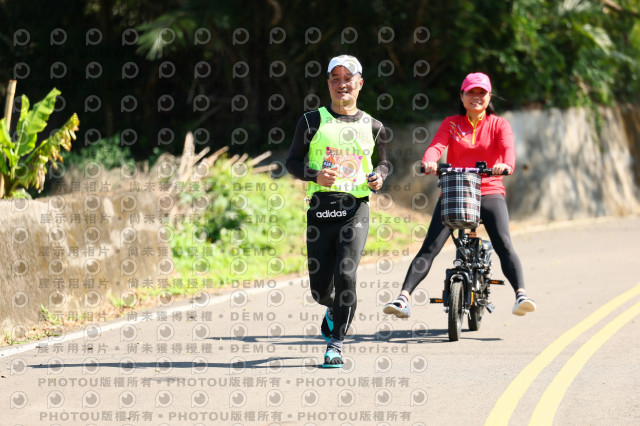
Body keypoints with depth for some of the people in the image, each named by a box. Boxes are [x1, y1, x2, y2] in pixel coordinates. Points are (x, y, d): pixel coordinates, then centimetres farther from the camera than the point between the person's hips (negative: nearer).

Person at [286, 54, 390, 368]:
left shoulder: (372, 127, 12)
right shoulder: (312, 121, 8)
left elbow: (383, 163, 25)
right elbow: (292, 161, 9)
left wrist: (378, 177, 2)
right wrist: (315, 175, -11)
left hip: (355, 208, 0)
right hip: (320, 207, 1)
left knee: (345, 274, -18)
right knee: (320, 287, 4)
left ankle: (335, 344, -7)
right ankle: (334, 309, 41)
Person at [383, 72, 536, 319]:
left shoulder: (498, 125, 9)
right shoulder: (451, 124, 12)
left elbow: (507, 148, -11)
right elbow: (437, 144, -6)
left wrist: (506, 165, -36)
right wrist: (429, 161, -31)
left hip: (489, 192, -1)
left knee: (503, 245, -21)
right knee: (430, 247, -11)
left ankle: (521, 295, -28)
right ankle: (403, 298, -18)